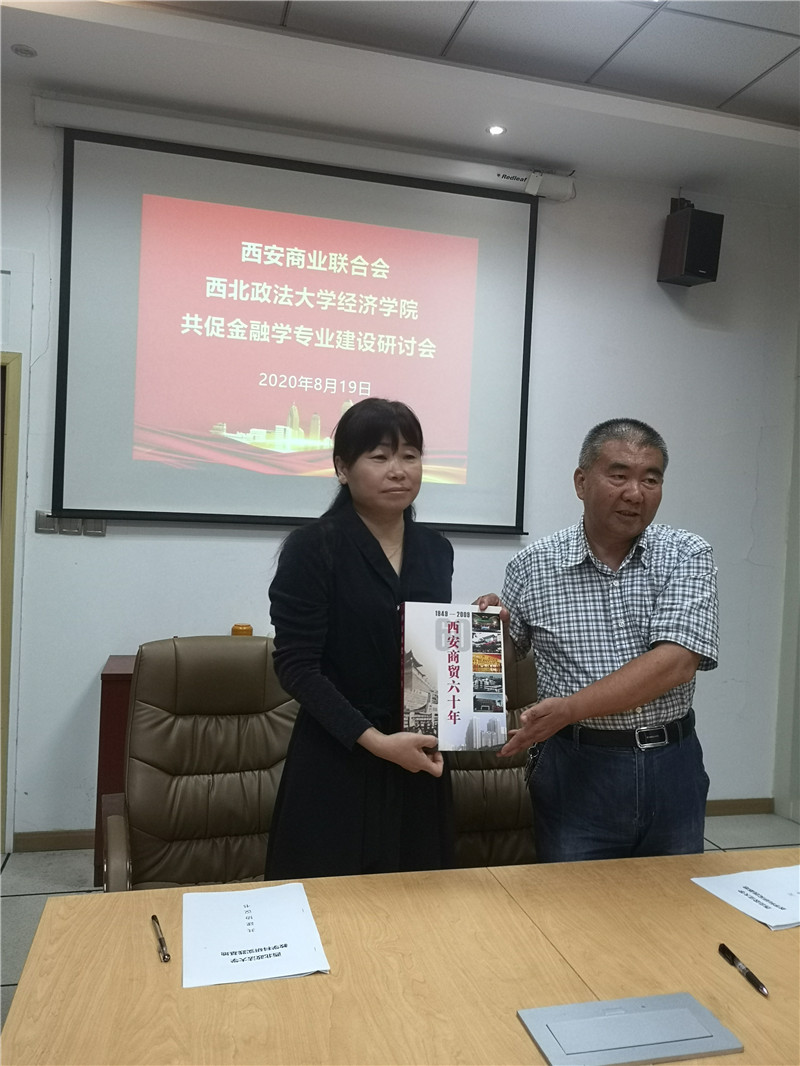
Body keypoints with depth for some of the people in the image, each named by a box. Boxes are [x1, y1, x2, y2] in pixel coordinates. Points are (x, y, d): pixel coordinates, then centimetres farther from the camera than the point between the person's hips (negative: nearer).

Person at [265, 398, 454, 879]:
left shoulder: (436, 550, 6)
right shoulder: (313, 546, -10)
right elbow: (296, 666, -14)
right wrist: (374, 740, -20)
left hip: (417, 762, 5)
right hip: (337, 764, -4)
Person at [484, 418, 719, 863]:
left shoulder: (687, 555, -5)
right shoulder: (533, 565, -3)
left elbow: (675, 662, -18)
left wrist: (570, 708, -26)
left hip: (670, 767, 1)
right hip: (575, 770, -1)